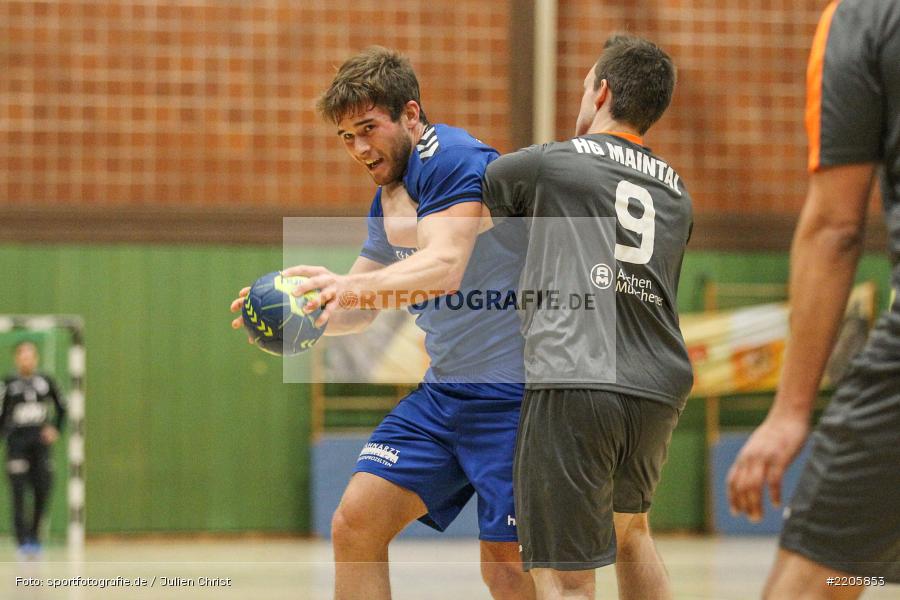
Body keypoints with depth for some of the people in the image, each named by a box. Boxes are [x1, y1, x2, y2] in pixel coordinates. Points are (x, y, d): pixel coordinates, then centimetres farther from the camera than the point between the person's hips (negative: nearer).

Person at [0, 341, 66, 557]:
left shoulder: (46, 381, 5)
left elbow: (61, 408, 14)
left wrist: (56, 429, 1)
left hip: (40, 442, 2)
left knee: (43, 490, 0)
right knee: (19, 492, -8)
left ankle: (34, 534, 19)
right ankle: (23, 540, -6)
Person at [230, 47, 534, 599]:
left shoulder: (453, 158, -16)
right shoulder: (387, 199, 14)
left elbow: (445, 266, -33)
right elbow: (359, 310, 17)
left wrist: (353, 285, -48)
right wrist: (304, 311, -5)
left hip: (512, 391, -9)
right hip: (444, 390, 9)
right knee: (355, 524, -1)